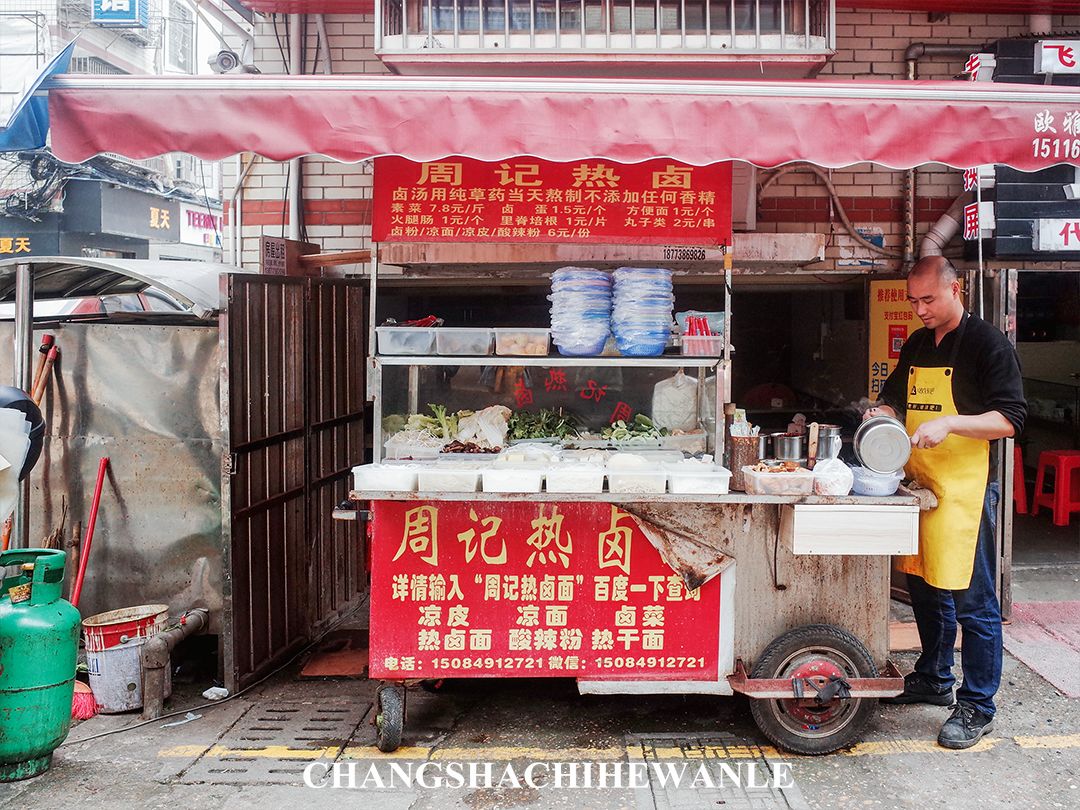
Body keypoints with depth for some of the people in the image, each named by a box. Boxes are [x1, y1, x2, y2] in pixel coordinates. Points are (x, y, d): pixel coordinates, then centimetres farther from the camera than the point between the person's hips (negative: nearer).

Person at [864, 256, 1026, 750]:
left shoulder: (988, 344, -7)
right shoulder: (916, 346, 14)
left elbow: (1010, 419, -13)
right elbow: (896, 399, 24)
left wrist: (950, 422, -25)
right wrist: (884, 413, 2)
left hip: (965, 490, -7)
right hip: (919, 486, 7)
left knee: (973, 601, -2)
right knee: (925, 589, 16)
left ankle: (977, 707, 8)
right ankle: (934, 680, 32)